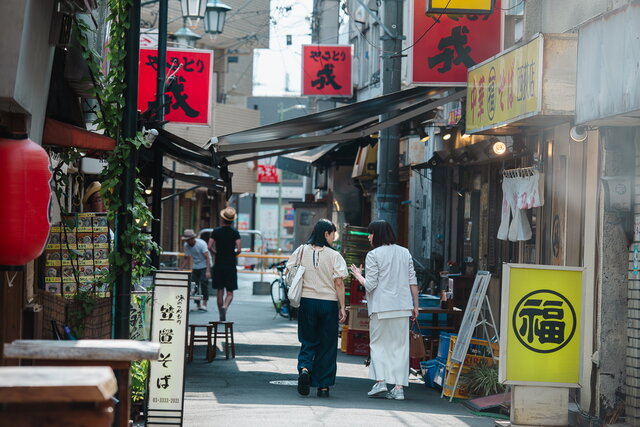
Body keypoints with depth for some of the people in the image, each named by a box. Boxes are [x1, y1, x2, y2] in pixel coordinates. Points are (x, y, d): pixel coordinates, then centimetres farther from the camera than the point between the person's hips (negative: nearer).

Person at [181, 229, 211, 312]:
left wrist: (208, 271, -32)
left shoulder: (201, 243, -20)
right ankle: (197, 305, 7)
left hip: (205, 266, -6)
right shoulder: (186, 245, -3)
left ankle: (204, 304, -23)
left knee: (204, 283, -20)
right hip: (195, 267, 6)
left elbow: (207, 258, -24)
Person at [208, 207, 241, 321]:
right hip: (231, 265, -2)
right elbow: (239, 249, -13)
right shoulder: (235, 233, -4)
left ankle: (222, 316, 11)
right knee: (230, 291, 2)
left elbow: (210, 247, -8)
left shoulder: (216, 231, 0)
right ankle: (225, 306, -26)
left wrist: (217, 253, 10)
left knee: (220, 291, 9)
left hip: (218, 265, 2)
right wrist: (233, 254, 8)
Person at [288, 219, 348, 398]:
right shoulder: (334, 255, -6)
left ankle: (304, 368, -17)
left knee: (308, 342, 12)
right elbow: (339, 283, -7)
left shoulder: (301, 251, 2)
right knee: (327, 345, 7)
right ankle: (323, 386, 8)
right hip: (329, 303, -2)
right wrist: (342, 307, -3)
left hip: (307, 302, 2)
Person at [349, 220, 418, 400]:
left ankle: (380, 382, -6)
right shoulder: (405, 253, 10)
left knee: (378, 344, 7)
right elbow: (413, 282, 9)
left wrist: (358, 276, 8)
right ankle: (399, 387, 1)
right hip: (403, 307, 4)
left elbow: (370, 285, -9)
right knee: (400, 346, 5)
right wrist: (415, 305, 14)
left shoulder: (373, 255, -6)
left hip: (381, 307, -4)